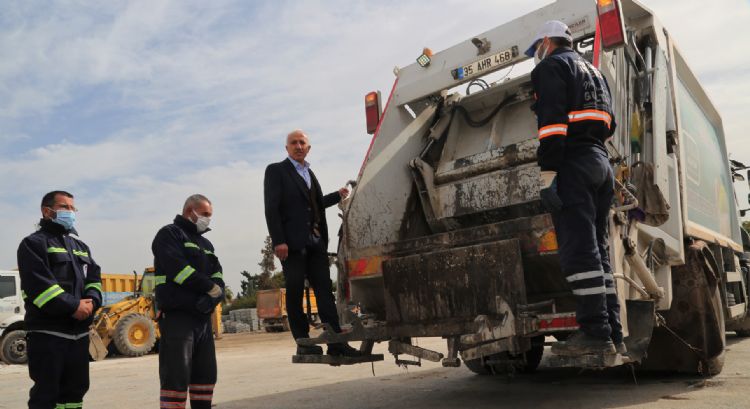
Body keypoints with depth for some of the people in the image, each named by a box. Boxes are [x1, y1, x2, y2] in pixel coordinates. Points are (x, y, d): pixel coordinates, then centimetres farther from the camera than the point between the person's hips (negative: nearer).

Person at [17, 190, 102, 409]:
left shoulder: (81, 246, 21)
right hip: (47, 331, -7)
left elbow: (94, 278, 13)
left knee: (75, 388, 11)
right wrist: (73, 307, -18)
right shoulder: (34, 243, -2)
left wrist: (91, 302, -8)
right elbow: (39, 284, -15)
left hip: (79, 331, 7)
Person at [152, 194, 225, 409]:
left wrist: (216, 293, -11)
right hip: (177, 316, -8)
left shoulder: (205, 244, 24)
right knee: (176, 377, -10)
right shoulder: (169, 234, 1)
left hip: (203, 317, 8)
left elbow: (217, 275, 12)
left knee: (206, 375, 9)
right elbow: (178, 268, -15)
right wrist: (210, 288, -9)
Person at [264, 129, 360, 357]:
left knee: (324, 291, 0)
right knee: (295, 292, -1)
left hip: (316, 242, 6)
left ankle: (336, 342, -1)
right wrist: (278, 241, -16)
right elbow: (272, 208, -7)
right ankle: (302, 342, 6)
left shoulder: (309, 173, 23)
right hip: (292, 243, -6)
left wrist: (338, 196, 23)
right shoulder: (276, 170, 3)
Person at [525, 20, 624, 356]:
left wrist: (547, 173, -20)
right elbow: (609, 124, 26)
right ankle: (613, 335, 6)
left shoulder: (550, 67, 0)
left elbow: (551, 120, -14)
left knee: (579, 251, -12)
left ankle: (595, 334, -15)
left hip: (573, 164, -9)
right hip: (601, 162, 9)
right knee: (597, 250, 7)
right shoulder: (592, 71, 27)